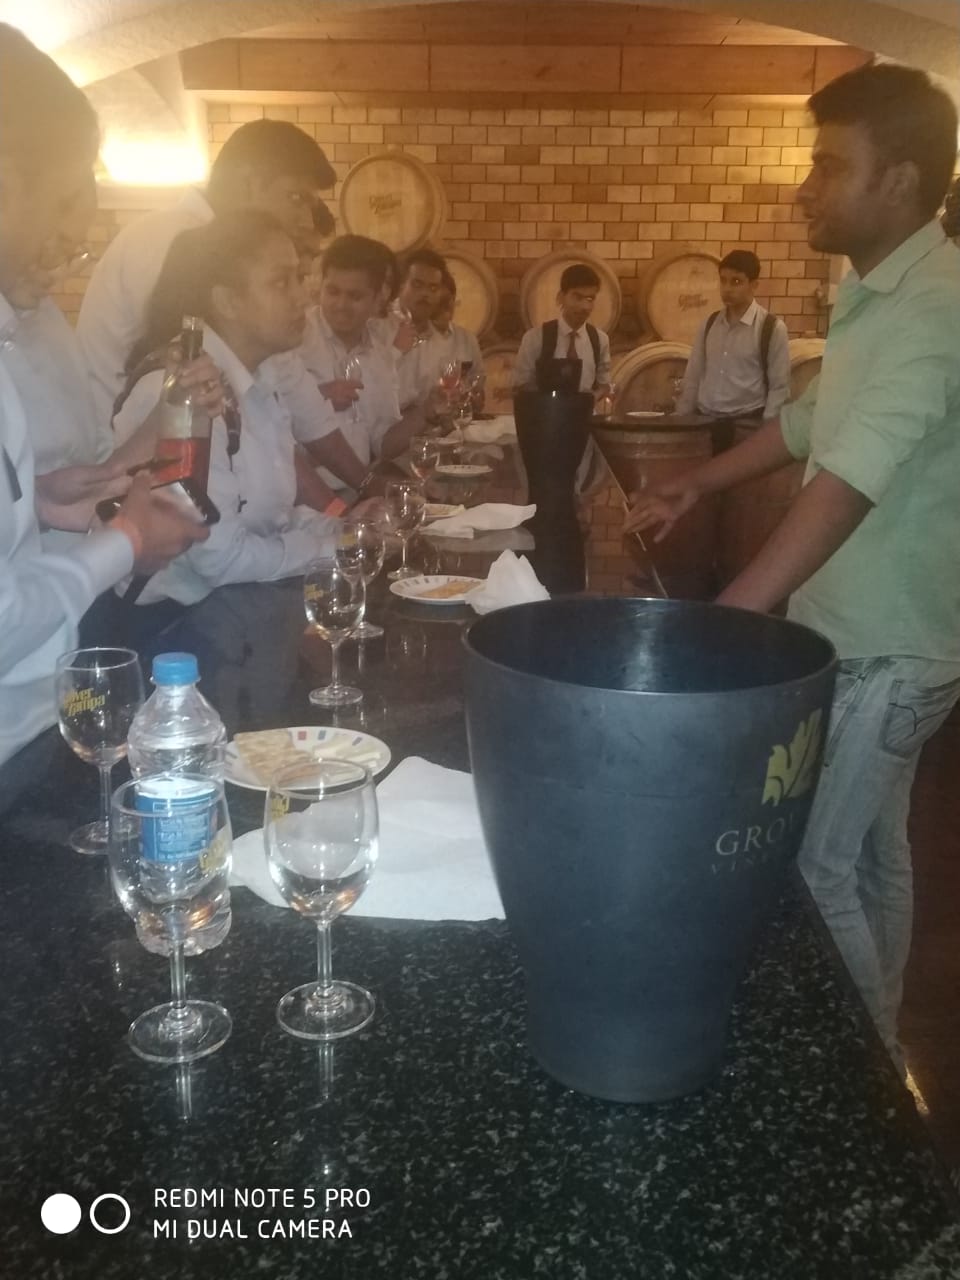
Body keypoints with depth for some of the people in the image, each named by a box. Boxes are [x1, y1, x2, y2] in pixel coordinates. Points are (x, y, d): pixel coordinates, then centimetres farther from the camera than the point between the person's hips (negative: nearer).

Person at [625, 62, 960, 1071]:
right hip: (869, 636, 9)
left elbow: (844, 490, -33)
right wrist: (699, 482, 22)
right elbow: (813, 419, 23)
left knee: (808, 865, -1)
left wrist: (719, 626, -37)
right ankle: (873, 1048, 36)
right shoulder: (876, 293, 9)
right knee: (868, 853, 19)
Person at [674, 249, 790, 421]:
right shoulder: (709, 323, 9)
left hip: (746, 422, -4)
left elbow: (779, 388, -6)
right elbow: (693, 377, 12)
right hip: (704, 419, 4)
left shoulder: (772, 328, -5)